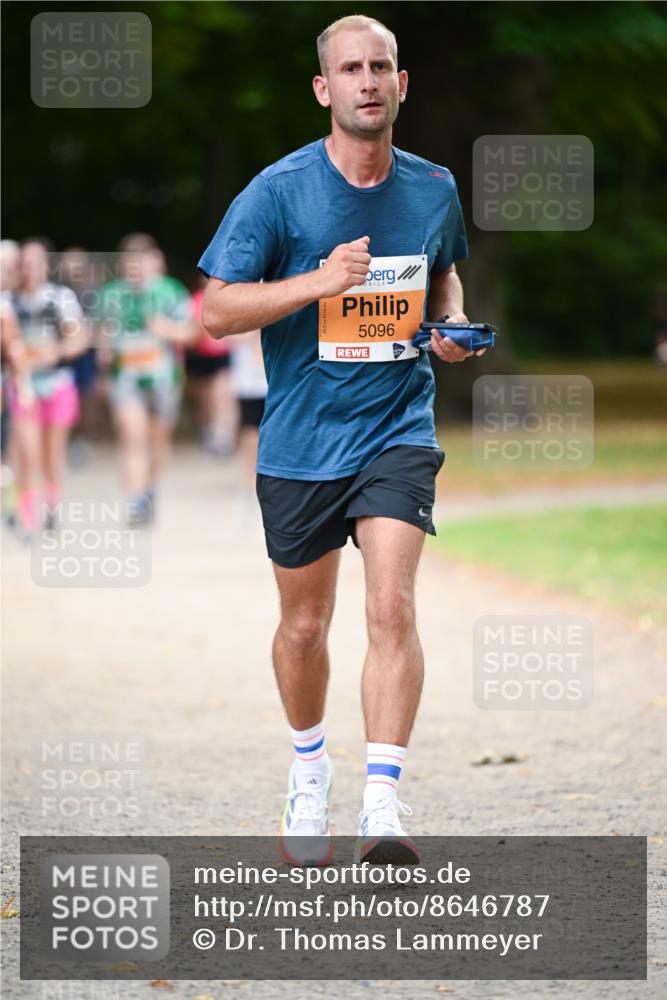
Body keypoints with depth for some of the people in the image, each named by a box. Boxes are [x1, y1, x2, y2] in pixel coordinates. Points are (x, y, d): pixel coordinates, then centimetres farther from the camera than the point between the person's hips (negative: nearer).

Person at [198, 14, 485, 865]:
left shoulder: (433, 189, 2)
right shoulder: (278, 191, -8)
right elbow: (215, 312, -10)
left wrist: (452, 326, 2)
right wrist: (319, 281, -23)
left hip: (398, 431, 1)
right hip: (300, 438, 0)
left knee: (392, 607, -18)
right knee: (304, 626, 12)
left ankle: (382, 805, -19)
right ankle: (308, 772, 38)